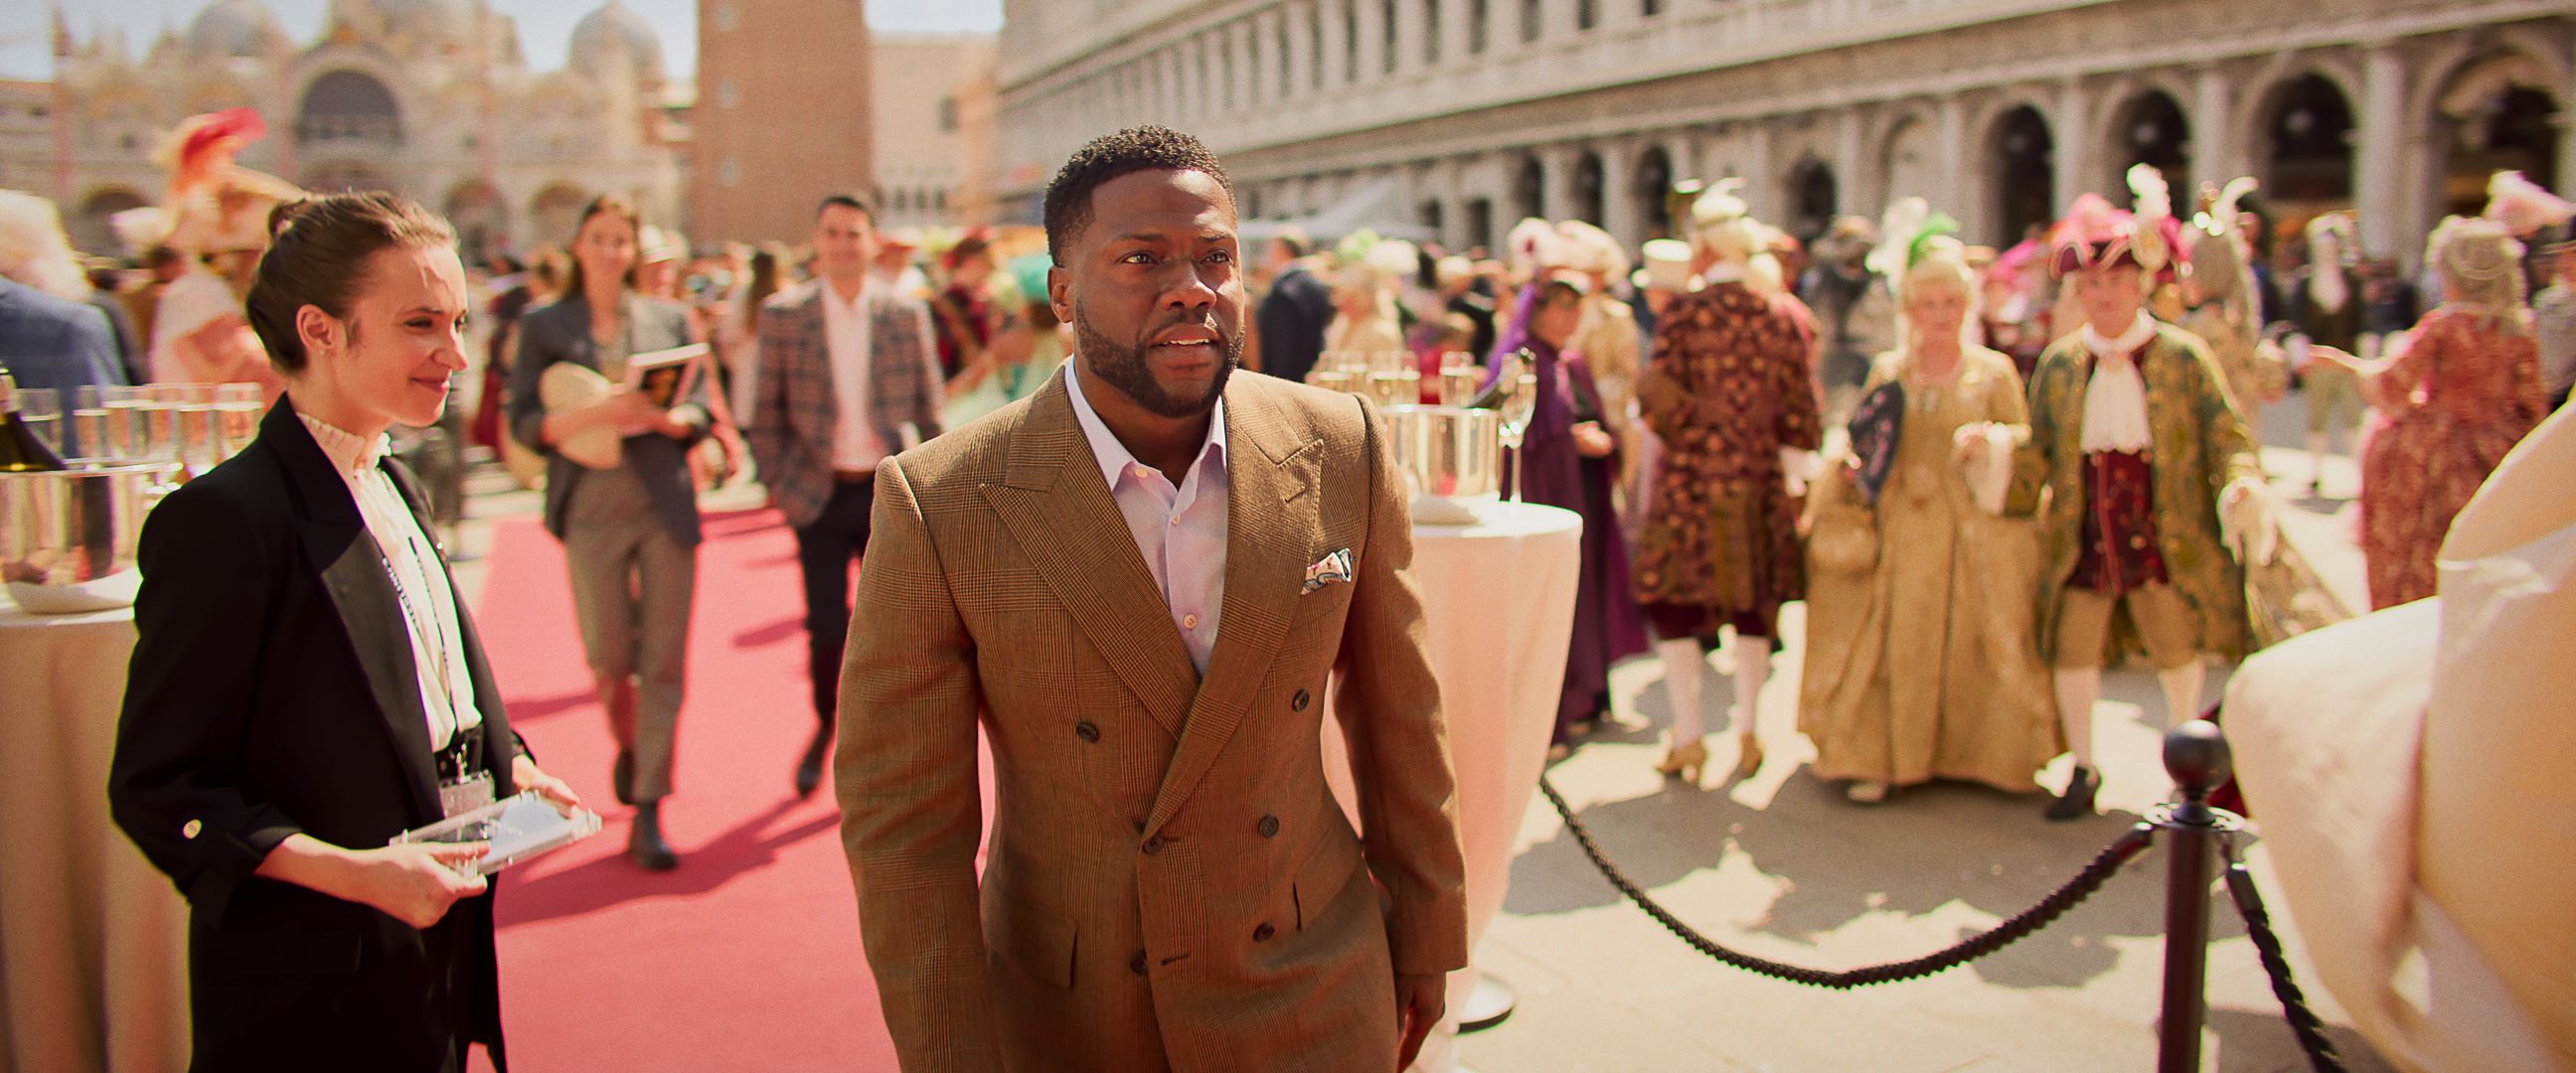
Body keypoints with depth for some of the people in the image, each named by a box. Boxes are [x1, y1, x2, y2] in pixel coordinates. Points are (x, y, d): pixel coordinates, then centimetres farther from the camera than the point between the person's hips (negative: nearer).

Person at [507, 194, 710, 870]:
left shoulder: (669, 320, 11)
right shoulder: (543, 327, 7)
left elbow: (700, 411, 8)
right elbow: (525, 423, 0)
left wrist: (661, 416, -14)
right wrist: (593, 414, -17)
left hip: (665, 504, 1)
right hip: (592, 508, -1)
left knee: (664, 662, -3)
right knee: (608, 658, 1)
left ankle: (648, 815, 3)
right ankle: (626, 746, 35)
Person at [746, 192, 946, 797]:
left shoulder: (907, 314, 2)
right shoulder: (783, 315, 0)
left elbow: (930, 408, 6)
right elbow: (767, 412, 5)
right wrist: (777, 483, 1)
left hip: (889, 491, 1)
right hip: (820, 494, 0)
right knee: (825, 626, 1)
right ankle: (824, 727, 27)